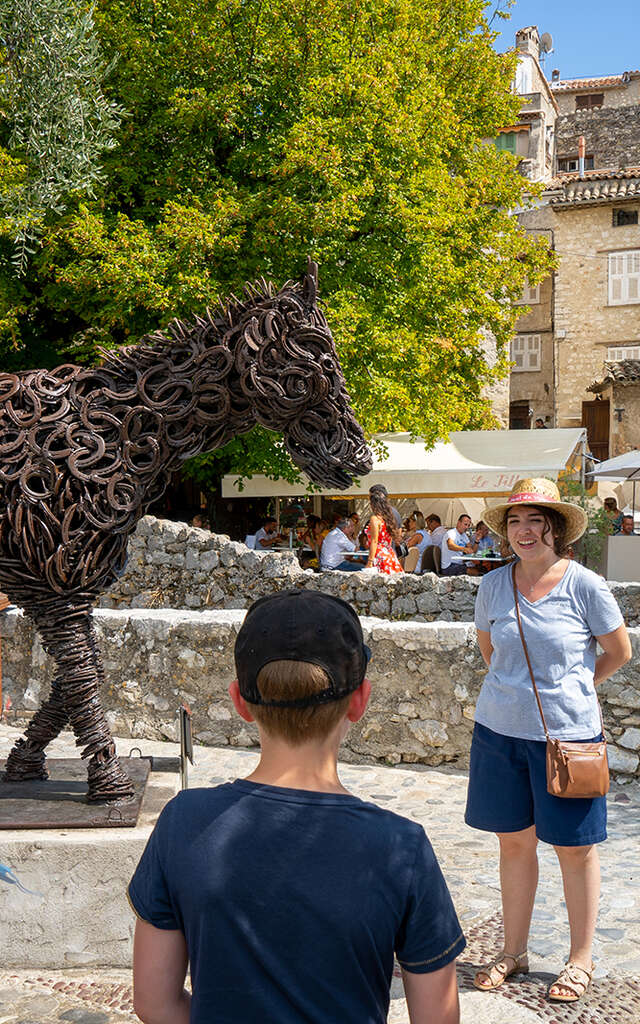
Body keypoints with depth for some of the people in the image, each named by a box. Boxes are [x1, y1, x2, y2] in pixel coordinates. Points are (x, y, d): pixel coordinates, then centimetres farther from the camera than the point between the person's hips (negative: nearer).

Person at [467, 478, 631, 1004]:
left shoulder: (585, 585, -10)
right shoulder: (493, 586, -1)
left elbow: (619, 651, 3)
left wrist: (570, 687, 8)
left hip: (568, 733, -3)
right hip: (501, 729, 3)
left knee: (575, 847, 8)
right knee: (514, 841, 13)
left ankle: (581, 959, 25)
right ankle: (514, 951, 28)